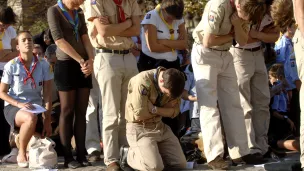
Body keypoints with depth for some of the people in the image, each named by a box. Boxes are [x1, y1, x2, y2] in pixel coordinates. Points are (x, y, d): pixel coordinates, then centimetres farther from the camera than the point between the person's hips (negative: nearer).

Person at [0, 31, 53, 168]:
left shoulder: (43, 65, -2)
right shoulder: (11, 66, -8)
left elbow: (47, 94, -1)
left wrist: (47, 120, -7)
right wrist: (18, 104, -20)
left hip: (35, 108, 3)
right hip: (13, 107, -3)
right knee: (31, 118, -39)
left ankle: (18, 138, 18)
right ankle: (21, 154, -15)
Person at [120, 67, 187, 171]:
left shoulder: (173, 84, -5)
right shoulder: (142, 82, -26)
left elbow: (174, 112, -3)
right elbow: (140, 114, -26)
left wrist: (155, 109, -21)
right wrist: (164, 109, -13)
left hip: (160, 127, 7)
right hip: (139, 128, -7)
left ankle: (153, 152, 22)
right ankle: (129, 154, 6)